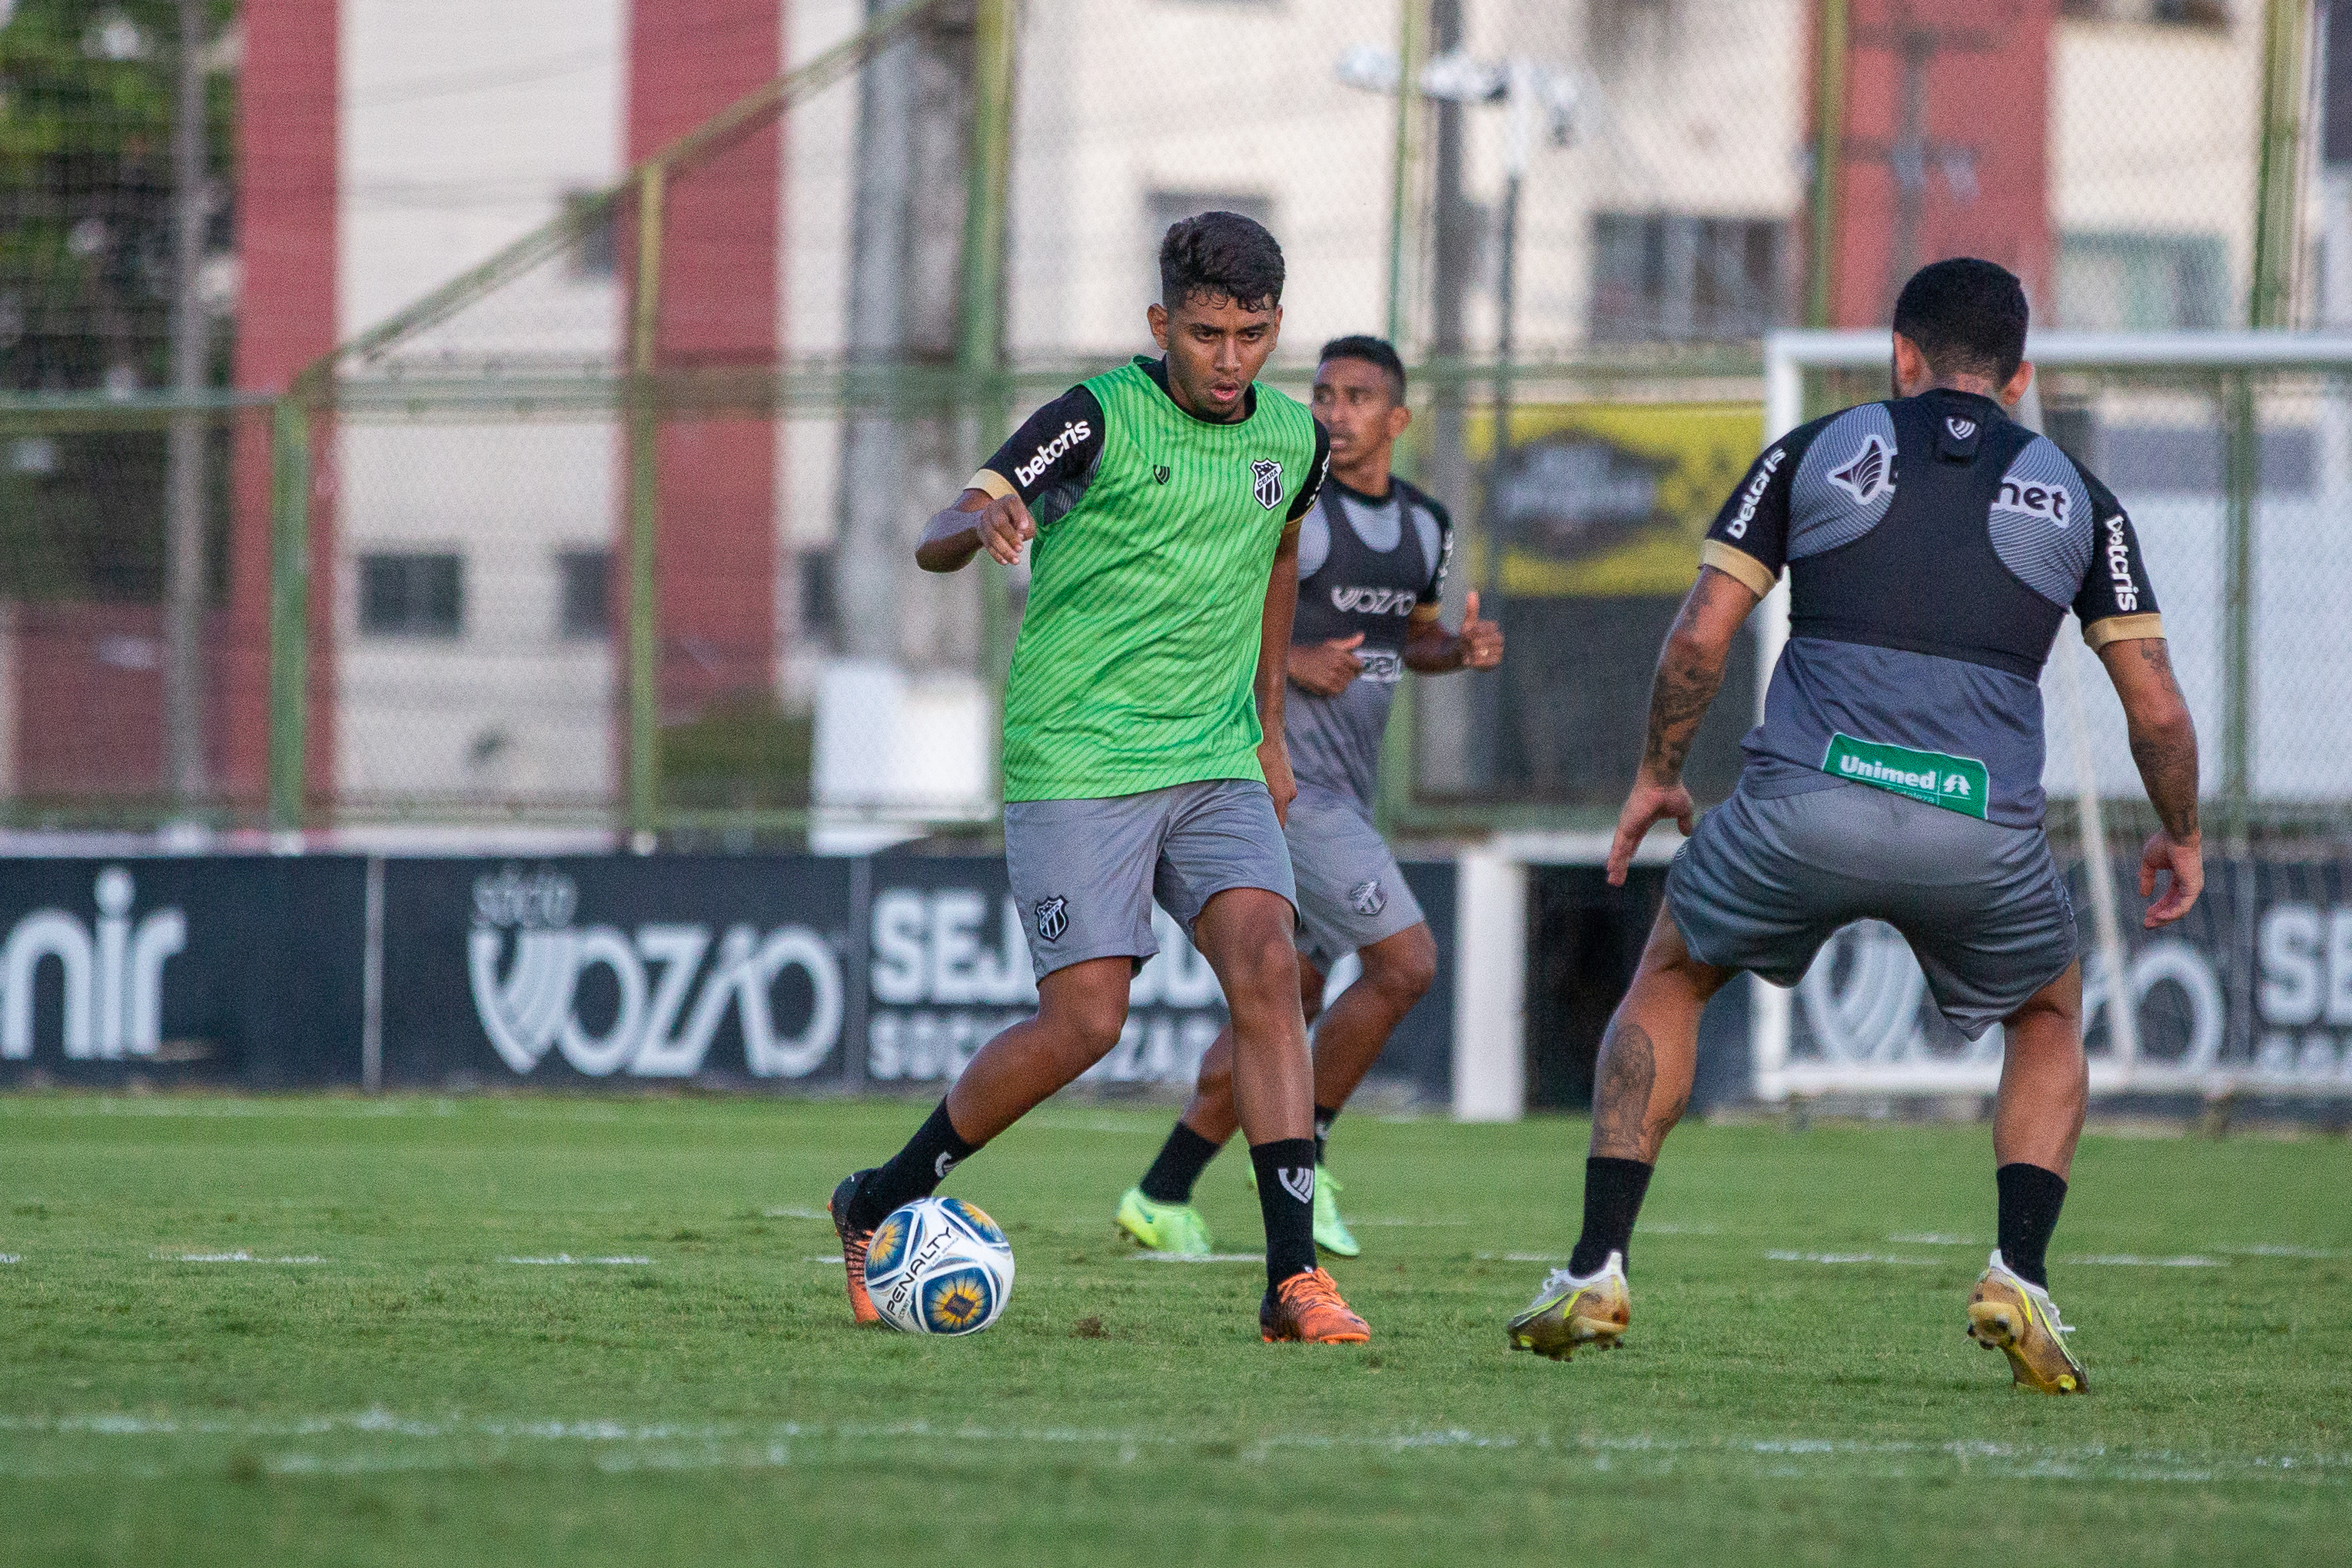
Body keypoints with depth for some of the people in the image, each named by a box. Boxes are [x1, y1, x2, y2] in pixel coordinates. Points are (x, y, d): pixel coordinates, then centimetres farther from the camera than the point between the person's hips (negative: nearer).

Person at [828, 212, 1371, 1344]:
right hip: (1076, 765, -5)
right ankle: (878, 1205, 12)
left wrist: (1268, 728, 29)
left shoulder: (1292, 438, 7)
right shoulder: (1099, 420, -11)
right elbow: (935, 542, -17)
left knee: (1266, 964, -15)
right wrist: (980, 522, -41)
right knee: (1085, 1020, -10)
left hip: (1216, 762, 5)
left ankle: (1293, 1278, -17)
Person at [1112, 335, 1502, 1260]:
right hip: (1284, 780, -8)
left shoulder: (1423, 527, 11)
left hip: (1342, 793, 8)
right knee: (1405, 964, -14)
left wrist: (1462, 650, 4)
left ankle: (1162, 1199, 17)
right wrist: (1288, 661, -22)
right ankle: (1301, 1158, -1)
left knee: (1284, 1009, 10)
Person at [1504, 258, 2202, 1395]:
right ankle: (2018, 1280, 8)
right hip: (1984, 835, 0)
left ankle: (1597, 1271, 16)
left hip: (1805, 805, 0)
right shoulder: (2075, 495, 16)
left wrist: (1655, 776, 23)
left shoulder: (1815, 451, 13)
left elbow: (1699, 635, 8)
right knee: (2050, 1020, 30)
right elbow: (2157, 712, 14)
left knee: (1668, 980, 27)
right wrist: (2180, 838, 32)